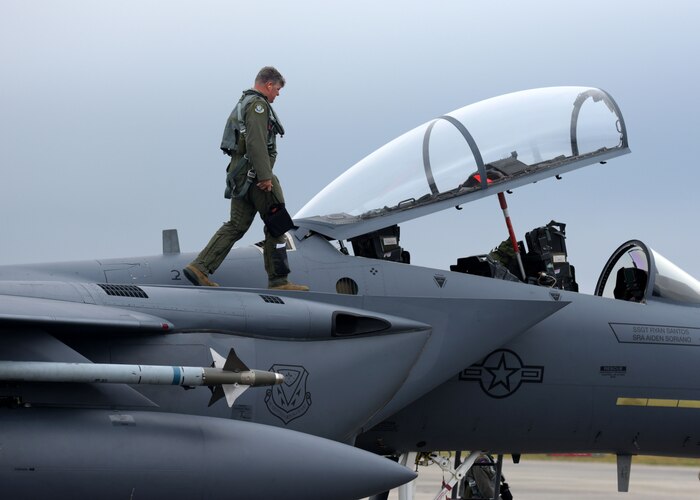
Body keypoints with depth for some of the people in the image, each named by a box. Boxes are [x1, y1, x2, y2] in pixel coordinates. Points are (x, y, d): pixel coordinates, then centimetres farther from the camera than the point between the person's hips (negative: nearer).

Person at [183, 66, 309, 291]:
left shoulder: (243, 103, 22)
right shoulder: (258, 105, -11)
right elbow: (256, 142, -22)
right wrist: (265, 176, -24)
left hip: (240, 175, 10)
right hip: (255, 173, -10)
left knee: (236, 225, 8)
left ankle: (200, 267, -2)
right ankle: (278, 281, 2)